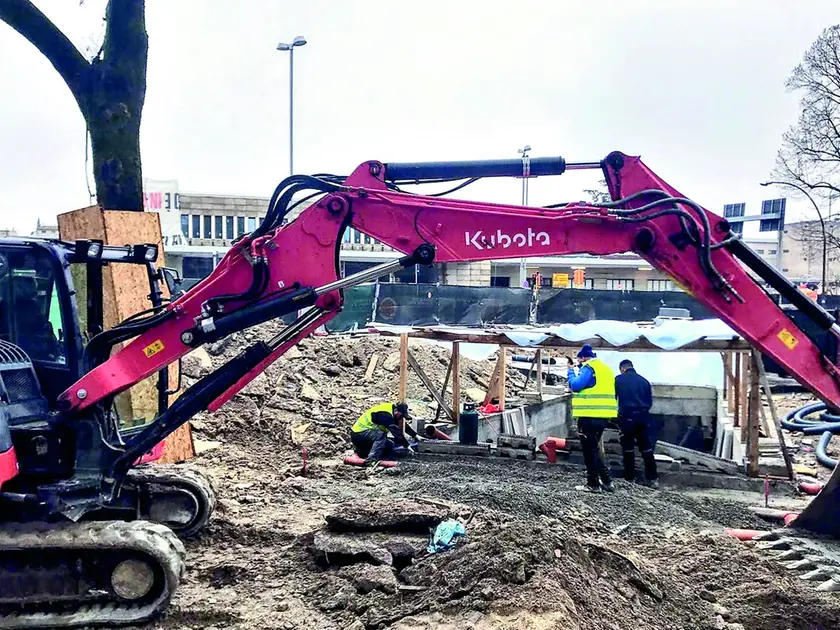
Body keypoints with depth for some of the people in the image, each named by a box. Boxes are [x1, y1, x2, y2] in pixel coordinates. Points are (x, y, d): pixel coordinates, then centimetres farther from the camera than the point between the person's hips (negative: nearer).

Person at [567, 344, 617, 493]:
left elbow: (575, 385, -18)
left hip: (590, 416, -9)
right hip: (604, 417, 9)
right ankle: (606, 480, 19)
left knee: (589, 450, 0)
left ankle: (593, 484, 4)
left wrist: (571, 371, 0)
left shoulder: (589, 368, -11)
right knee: (594, 448, 19)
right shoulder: (605, 368, 18)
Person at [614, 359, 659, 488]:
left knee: (628, 448, 6)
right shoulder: (644, 380, 10)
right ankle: (653, 478, 7)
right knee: (646, 448, 8)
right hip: (643, 417, 3)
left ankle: (630, 478, 9)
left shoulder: (618, 380, 0)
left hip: (627, 416, -3)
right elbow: (650, 401, 12)